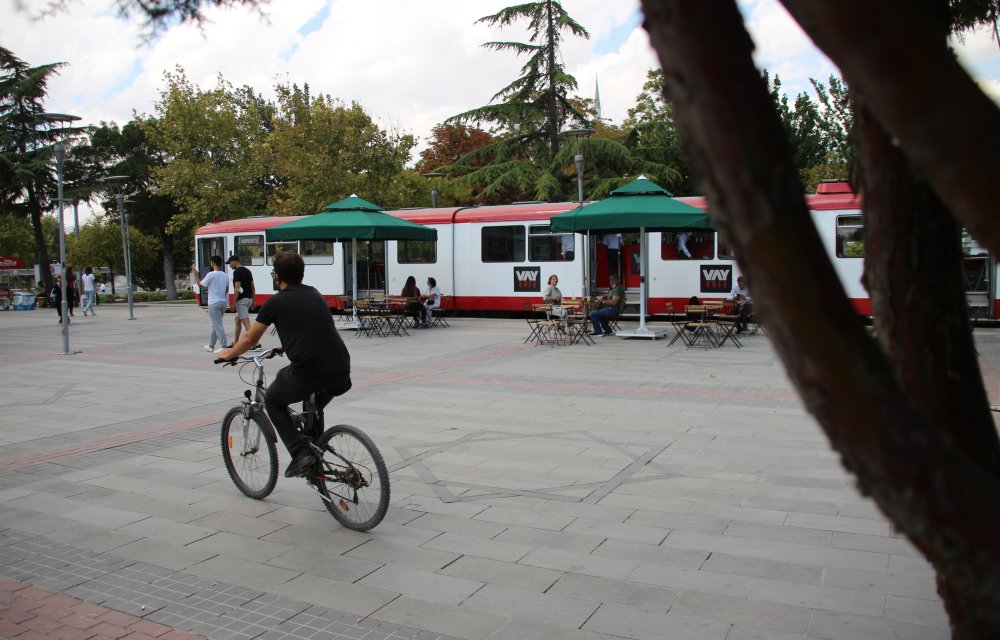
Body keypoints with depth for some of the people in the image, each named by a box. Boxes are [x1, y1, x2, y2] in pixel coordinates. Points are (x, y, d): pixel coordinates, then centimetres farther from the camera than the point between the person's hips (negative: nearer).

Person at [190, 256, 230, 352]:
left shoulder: (211, 275, -12)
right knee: (216, 324, 17)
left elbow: (200, 284, -3)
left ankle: (224, 346, -11)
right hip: (223, 302, 7)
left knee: (218, 325, -6)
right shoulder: (225, 275, 9)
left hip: (214, 303, -7)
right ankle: (211, 345, 25)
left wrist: (195, 274, 8)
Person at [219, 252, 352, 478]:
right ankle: (316, 460, 33)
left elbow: (249, 340, 18)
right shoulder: (315, 295, 21)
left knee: (273, 402, 24)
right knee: (314, 407, 35)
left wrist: (228, 354, 38)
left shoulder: (275, 302, 6)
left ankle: (300, 453, 9)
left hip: (307, 372, -5)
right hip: (341, 376, 5)